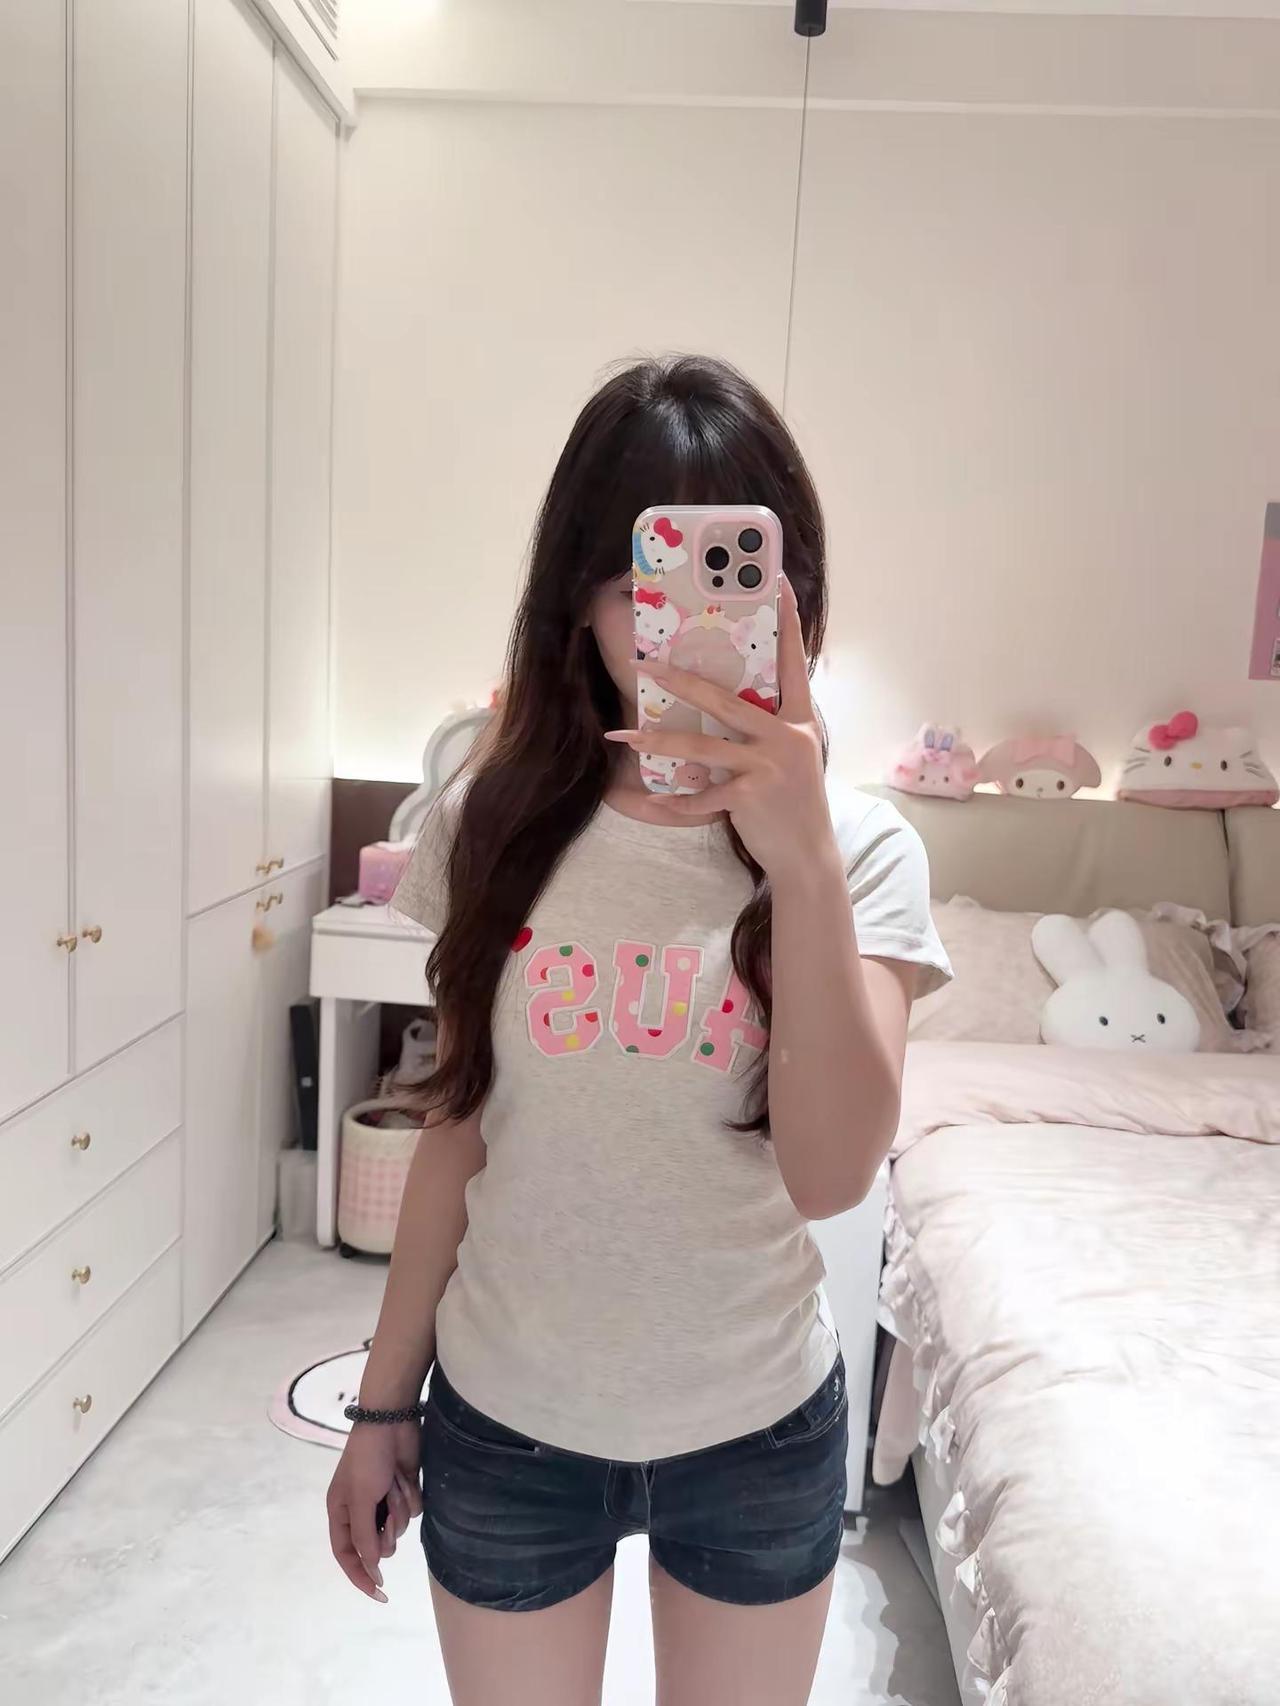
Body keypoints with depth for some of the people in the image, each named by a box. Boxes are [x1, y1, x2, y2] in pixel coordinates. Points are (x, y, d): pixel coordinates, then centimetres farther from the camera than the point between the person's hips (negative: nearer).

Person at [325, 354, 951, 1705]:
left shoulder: (858, 846, -13)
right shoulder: (495, 823, -9)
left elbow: (832, 1173, -24)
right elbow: (461, 1130, -1)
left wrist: (800, 857, -34)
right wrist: (383, 1401, 6)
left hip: (758, 1428, 0)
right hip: (506, 1420, 1)